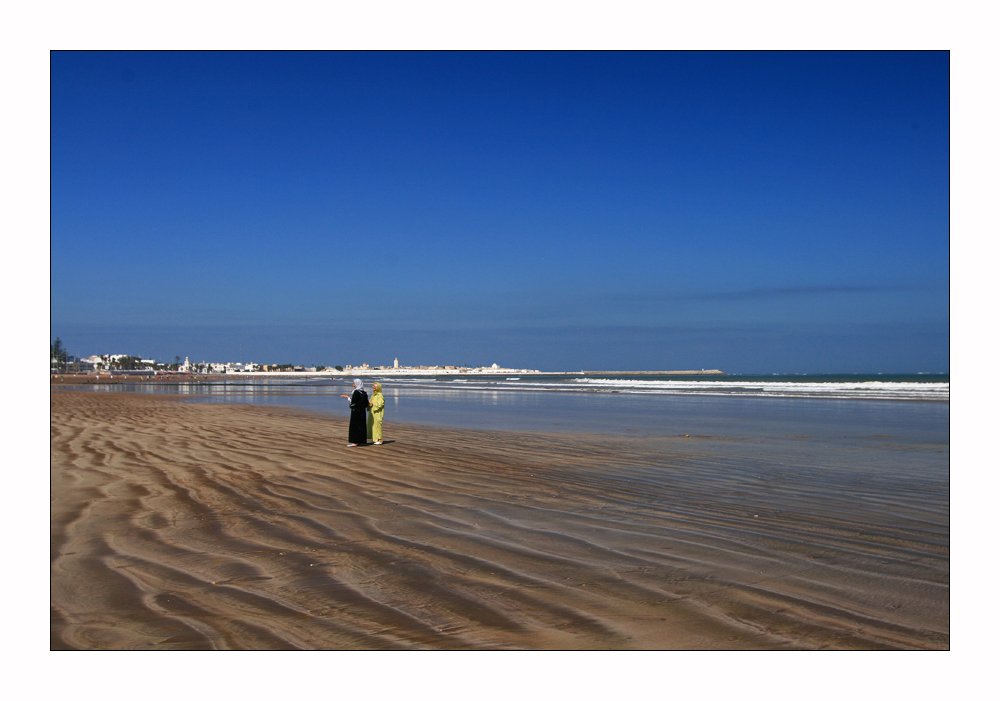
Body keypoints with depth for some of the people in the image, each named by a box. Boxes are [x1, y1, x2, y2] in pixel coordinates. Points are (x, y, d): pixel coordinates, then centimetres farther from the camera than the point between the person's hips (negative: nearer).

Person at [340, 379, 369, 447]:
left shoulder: (356, 392, -15)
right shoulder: (364, 392, 6)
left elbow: (353, 402, -19)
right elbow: (366, 403, 7)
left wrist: (347, 397, -5)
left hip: (356, 411, -8)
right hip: (362, 412, 8)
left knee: (354, 426, -5)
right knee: (362, 425, 13)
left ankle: (354, 442, -8)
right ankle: (362, 441, 18)